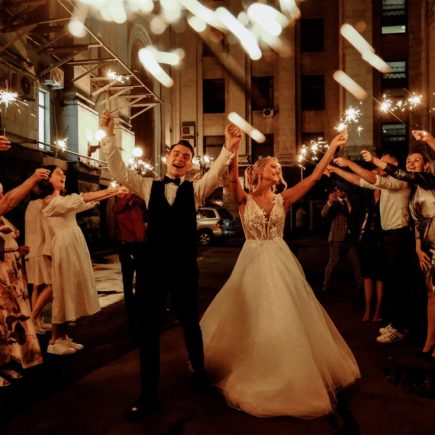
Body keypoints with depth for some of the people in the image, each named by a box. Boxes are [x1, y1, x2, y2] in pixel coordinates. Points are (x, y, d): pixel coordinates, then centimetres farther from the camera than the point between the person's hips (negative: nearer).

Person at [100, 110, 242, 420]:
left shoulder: (195, 190, 3)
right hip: (154, 267, 1)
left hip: (185, 267, -1)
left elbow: (216, 173, -14)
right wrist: (109, 136, -13)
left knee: (190, 322, 15)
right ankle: (148, 394, 21)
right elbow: (120, 170, -1)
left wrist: (229, 148, -33)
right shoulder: (149, 187, 7)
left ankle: (199, 372, 42)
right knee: (148, 328, 6)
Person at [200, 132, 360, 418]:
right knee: (251, 320, 7)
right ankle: (253, 374, 28)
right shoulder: (244, 199, -2)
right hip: (253, 262, -2)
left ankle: (288, 376, 27)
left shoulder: (283, 199, 4)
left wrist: (333, 146, -4)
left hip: (279, 263, 2)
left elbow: (314, 177, -1)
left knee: (286, 318, 6)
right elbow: (233, 178, -22)